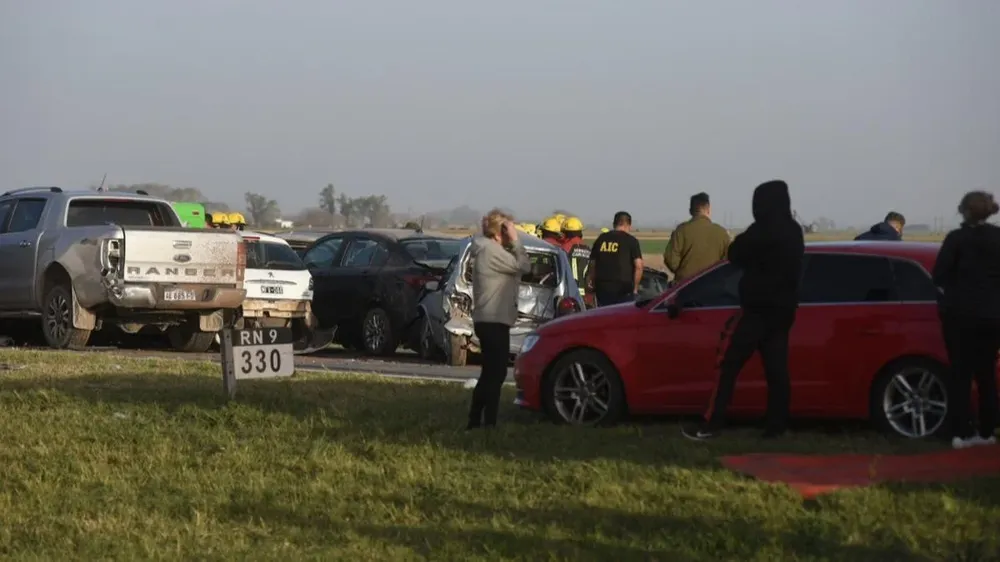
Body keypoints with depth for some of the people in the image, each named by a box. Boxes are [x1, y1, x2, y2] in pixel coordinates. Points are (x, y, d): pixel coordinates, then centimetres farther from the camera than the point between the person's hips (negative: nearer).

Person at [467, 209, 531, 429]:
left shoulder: (486, 250, 17)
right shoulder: (491, 250, -15)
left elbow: (515, 266, 17)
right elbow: (523, 266, -15)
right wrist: (515, 240, -10)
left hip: (488, 320, 11)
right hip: (494, 321, -11)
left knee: (490, 373, 16)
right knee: (496, 373, -8)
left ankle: (475, 420, 19)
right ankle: (489, 422, -8)